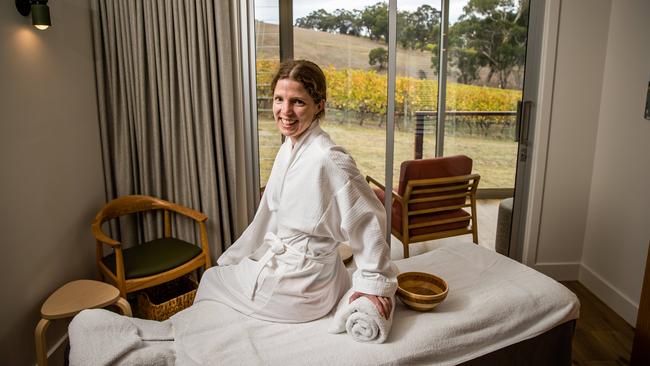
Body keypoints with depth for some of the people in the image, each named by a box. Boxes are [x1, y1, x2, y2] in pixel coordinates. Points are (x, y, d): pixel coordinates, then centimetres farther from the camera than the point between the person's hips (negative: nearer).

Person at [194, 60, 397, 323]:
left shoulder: (328, 160, -29)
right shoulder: (287, 149, 1)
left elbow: (369, 221, -23)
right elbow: (268, 217, 11)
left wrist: (374, 282, -15)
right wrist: (233, 258, 17)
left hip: (300, 288, -8)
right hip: (279, 260, 8)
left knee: (210, 279, 13)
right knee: (216, 273, 24)